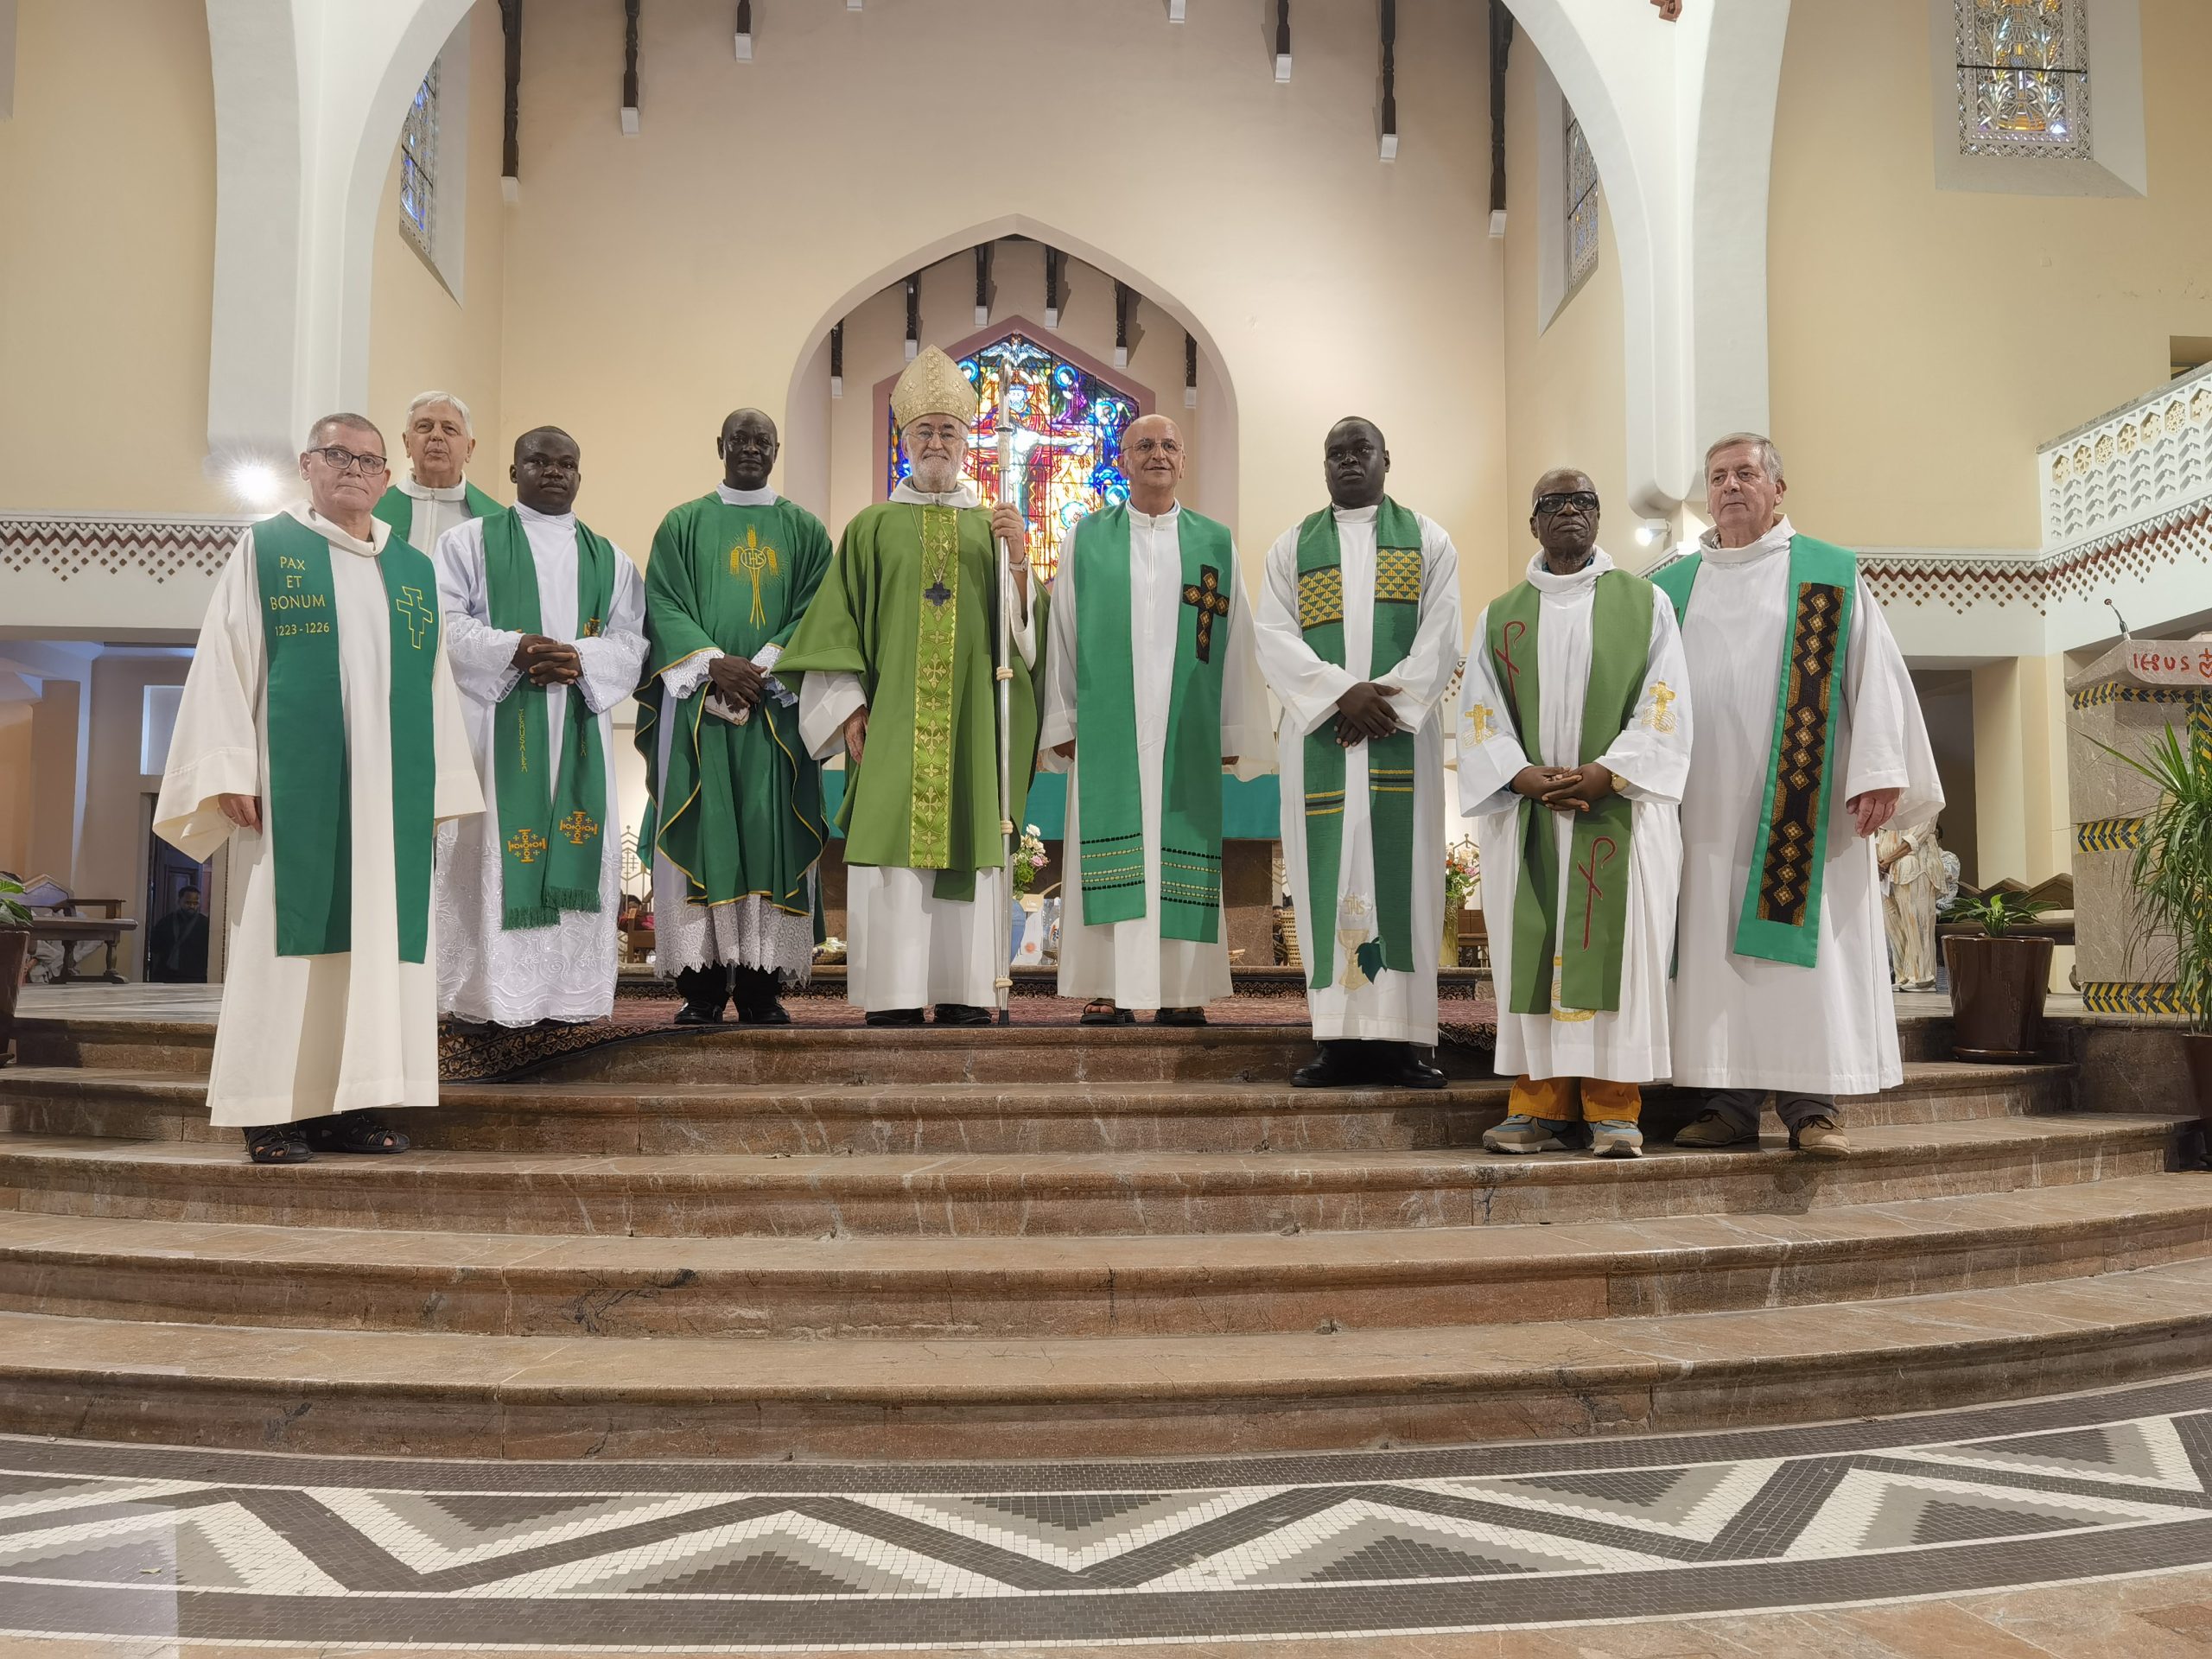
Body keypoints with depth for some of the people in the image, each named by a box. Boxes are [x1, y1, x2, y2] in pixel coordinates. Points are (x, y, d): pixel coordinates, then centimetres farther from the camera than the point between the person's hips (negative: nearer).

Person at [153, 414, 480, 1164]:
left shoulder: (415, 571, 16)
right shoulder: (263, 548, 7)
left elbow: (436, 687, 14)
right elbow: (225, 664, 0)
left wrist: (439, 789, 7)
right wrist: (231, 771, -10)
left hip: (388, 789, 4)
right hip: (292, 784, -3)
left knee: (379, 930, 1)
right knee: (287, 930, -3)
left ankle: (351, 1103, 7)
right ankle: (273, 1112, 1)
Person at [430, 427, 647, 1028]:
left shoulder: (610, 559, 18)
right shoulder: (470, 540, 9)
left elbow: (631, 640, 8)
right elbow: (444, 622, -2)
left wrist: (580, 658, -12)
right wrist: (515, 650, -17)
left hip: (581, 726, 3)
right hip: (495, 721, -3)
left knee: (578, 845, -2)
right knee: (495, 847, -7)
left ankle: (569, 990, 3)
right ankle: (487, 993, -3)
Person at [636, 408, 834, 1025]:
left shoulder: (805, 530, 13)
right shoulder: (682, 525, 12)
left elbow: (814, 612, 4)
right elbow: (663, 605, 2)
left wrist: (762, 667, -12)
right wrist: (715, 664, -14)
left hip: (776, 706, 1)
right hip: (696, 704, 0)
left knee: (770, 832, -3)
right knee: (701, 831, -4)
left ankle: (760, 985, 1)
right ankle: (702, 984, 1)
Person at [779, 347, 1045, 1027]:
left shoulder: (993, 527, 14)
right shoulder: (872, 527, 10)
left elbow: (1023, 627, 6)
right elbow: (839, 625, 5)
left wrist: (1019, 562, -11)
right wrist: (848, 706, -6)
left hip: (974, 718, 1)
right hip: (892, 718, -1)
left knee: (969, 840, -1)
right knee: (893, 841, -6)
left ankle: (963, 992, 5)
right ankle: (894, 996, -2)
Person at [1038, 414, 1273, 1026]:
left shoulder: (1216, 544, 10)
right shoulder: (1087, 539, 9)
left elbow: (1235, 642, 8)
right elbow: (1063, 636, 8)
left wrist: (1234, 734, 3)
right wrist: (1063, 723, 2)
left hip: (1187, 730, 0)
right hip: (1108, 727, 0)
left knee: (1181, 851, 0)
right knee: (1111, 852, -2)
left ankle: (1181, 990, 5)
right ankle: (1109, 989, 2)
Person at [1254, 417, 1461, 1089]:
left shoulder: (1427, 539, 12)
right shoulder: (1292, 546, 13)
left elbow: (1441, 635, 0)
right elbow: (1274, 637, 1)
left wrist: (1392, 702, -13)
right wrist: (1343, 692, -13)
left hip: (1403, 730, -1)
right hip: (1319, 731, 1)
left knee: (1403, 872, -4)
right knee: (1330, 877, -3)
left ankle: (1401, 1037, -3)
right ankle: (1340, 1038, 0)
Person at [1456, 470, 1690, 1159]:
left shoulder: (1646, 603, 10)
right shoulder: (1499, 616, 14)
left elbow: (1664, 706, 1)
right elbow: (1480, 715, 6)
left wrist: (1605, 773, -13)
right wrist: (1526, 777, -11)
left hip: (1621, 810, -1)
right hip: (1527, 813, 2)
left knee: (1617, 948, -5)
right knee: (1531, 952, -1)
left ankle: (1614, 1110, 0)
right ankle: (1540, 1108, 3)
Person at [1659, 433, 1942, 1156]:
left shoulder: (1831, 575, 9)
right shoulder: (1672, 588, 16)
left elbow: (1874, 673, 2)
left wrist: (1878, 772, -9)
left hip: (1801, 800, -2)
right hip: (1704, 805, 3)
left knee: (1801, 942, -5)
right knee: (1712, 945, 0)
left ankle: (1811, 1103, -1)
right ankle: (1730, 1101, 4)